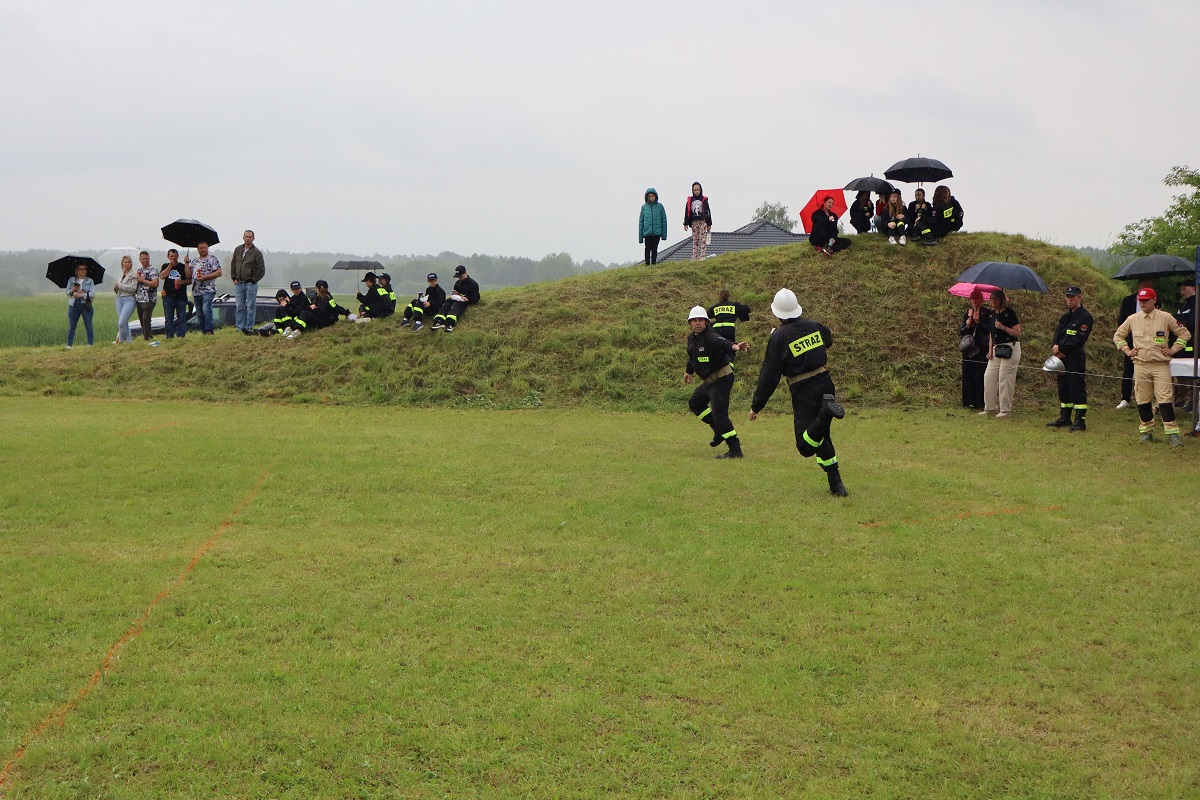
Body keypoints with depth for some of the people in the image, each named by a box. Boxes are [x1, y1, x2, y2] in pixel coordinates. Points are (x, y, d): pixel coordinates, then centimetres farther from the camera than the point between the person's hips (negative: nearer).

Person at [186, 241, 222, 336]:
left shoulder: (212, 259, 2)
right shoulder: (194, 262, 19)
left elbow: (219, 272, -7)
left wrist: (205, 277, -13)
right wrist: (186, 263, 7)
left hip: (208, 290, -7)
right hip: (196, 291, 7)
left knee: (206, 309, -22)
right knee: (200, 313, 8)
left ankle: (209, 331, -20)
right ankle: (203, 331, 13)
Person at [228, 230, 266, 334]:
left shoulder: (257, 252, -4)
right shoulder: (237, 250, 10)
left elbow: (261, 269, -5)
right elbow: (233, 265, 18)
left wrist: (253, 280, -7)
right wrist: (234, 278, 9)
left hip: (251, 284, -4)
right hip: (238, 283, 4)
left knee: (251, 307, -2)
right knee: (240, 307, 5)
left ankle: (249, 328, 1)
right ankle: (240, 327, 8)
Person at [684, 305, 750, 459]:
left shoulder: (711, 337, -22)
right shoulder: (692, 338, 6)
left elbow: (722, 343, -45)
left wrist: (734, 346, -66)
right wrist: (689, 371, 41)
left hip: (721, 380, -10)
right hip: (709, 381, 10)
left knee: (719, 413, -15)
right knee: (694, 403, 23)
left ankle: (735, 450, -12)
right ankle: (719, 429, 31)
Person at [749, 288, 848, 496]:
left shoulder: (779, 337, -11)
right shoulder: (814, 326, 4)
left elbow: (769, 376, -11)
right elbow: (828, 341, 30)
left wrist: (756, 406, -3)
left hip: (803, 393, -6)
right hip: (825, 384, 6)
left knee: (806, 447, -5)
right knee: (821, 437, 20)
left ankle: (825, 413, -31)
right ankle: (836, 485, 14)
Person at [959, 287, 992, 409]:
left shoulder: (987, 313, -3)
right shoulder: (967, 312, 11)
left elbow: (990, 330, -12)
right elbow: (961, 332, 10)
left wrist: (978, 322, -21)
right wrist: (967, 326, -10)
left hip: (982, 348, -5)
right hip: (968, 348, 5)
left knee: (980, 376, -6)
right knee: (968, 375, 5)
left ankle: (980, 402, -2)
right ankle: (969, 402, 11)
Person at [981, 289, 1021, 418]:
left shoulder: (1009, 313, -10)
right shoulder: (992, 314, 12)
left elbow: (1018, 333, -13)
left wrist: (1003, 327, -23)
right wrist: (990, 350, 9)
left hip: (1010, 348, -8)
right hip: (997, 349, 8)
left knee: (1005, 379, -7)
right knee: (989, 377, 5)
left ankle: (1005, 410, 1)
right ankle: (990, 407, 14)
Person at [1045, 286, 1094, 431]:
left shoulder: (1085, 317, -9)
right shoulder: (1065, 317, 18)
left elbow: (1079, 339, -17)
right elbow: (1057, 334, 12)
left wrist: (1060, 347, -15)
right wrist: (1055, 348, -8)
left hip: (1076, 359, -8)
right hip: (1062, 358, 8)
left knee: (1077, 389, -8)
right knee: (1063, 388, 13)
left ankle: (1080, 421, -5)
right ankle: (1064, 418, 22)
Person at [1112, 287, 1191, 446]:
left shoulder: (1165, 318, 0)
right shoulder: (1132, 319, 6)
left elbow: (1184, 334, 8)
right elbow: (1118, 336, 20)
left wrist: (1173, 349, 0)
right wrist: (1127, 350, 9)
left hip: (1161, 365, -3)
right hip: (1140, 365, 3)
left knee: (1165, 398, -10)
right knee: (1142, 400, 6)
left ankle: (1172, 433, -7)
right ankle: (1146, 431, 18)